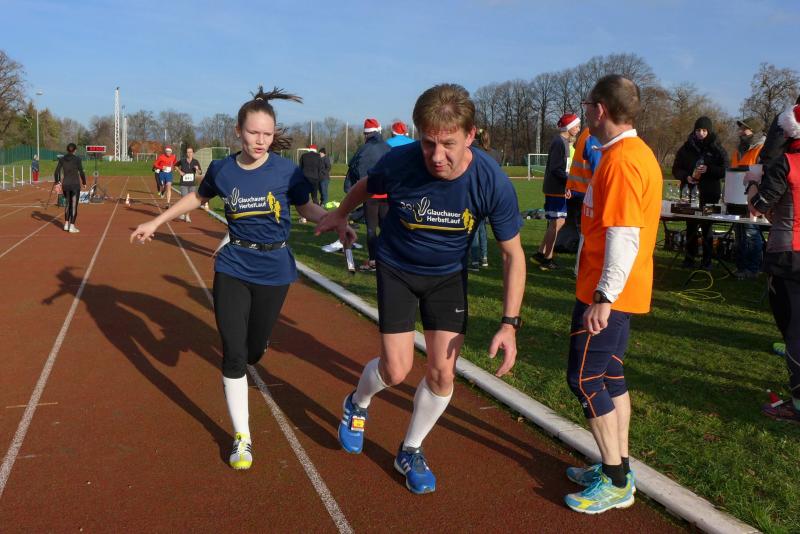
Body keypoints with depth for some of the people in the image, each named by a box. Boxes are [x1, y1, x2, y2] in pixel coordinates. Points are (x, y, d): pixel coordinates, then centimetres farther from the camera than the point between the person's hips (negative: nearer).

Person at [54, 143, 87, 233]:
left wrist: (57, 183, 8)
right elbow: (81, 172, -9)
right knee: (74, 205, 2)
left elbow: (56, 173, 1)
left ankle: (66, 224, 21)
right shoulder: (77, 159, -8)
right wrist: (84, 183, 5)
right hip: (75, 185, -4)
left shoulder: (62, 159, 4)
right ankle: (72, 227, 1)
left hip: (65, 184, 4)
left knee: (67, 204, 21)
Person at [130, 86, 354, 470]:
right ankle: (241, 437, 9)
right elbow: (198, 197, 16)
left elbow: (308, 207, 3)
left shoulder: (286, 171, -10)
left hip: (273, 270, -1)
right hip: (232, 267, 1)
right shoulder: (222, 170, -4)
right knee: (233, 353, -4)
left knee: (254, 350, 10)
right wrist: (155, 222, 19)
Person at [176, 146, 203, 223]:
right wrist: (179, 171, 2)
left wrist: (197, 169, -19)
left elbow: (200, 173, 2)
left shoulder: (195, 162, -1)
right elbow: (176, 165, 18)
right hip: (184, 183, -2)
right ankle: (182, 214, 17)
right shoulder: (182, 161, -3)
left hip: (192, 184, 2)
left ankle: (187, 216, 20)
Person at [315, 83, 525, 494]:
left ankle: (410, 451, 25)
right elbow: (367, 187, -3)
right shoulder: (398, 163, -29)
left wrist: (509, 323, -22)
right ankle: (357, 405, 31)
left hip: (448, 276, 1)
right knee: (396, 370, -5)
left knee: (443, 372, -1)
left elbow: (513, 254, -16)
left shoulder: (493, 183, -28)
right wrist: (340, 214, 17)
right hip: (396, 269, -1)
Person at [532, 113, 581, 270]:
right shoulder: (559, 142, -16)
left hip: (557, 188, 10)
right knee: (556, 223, -5)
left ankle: (541, 254, 17)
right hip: (556, 189, -10)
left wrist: (567, 182, 10)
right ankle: (547, 258, 1)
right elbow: (556, 169, -21)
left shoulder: (563, 141, 15)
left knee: (558, 221, 13)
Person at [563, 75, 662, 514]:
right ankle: (617, 469, 27)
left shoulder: (621, 160, -19)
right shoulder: (639, 153, 12)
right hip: (623, 291, 10)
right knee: (610, 374, 16)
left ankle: (615, 482, 8)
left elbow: (624, 236, -26)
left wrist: (603, 296, -26)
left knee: (584, 377, -2)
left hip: (606, 293, -10)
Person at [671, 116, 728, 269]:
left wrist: (708, 169, -17)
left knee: (707, 227, 1)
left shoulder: (717, 149, 3)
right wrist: (686, 177, -10)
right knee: (690, 226, 7)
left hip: (709, 195, -2)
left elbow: (725, 170, -1)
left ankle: (707, 260, 8)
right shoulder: (686, 148, 8)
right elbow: (676, 169, 9)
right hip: (690, 193, 2)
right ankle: (689, 257, 16)